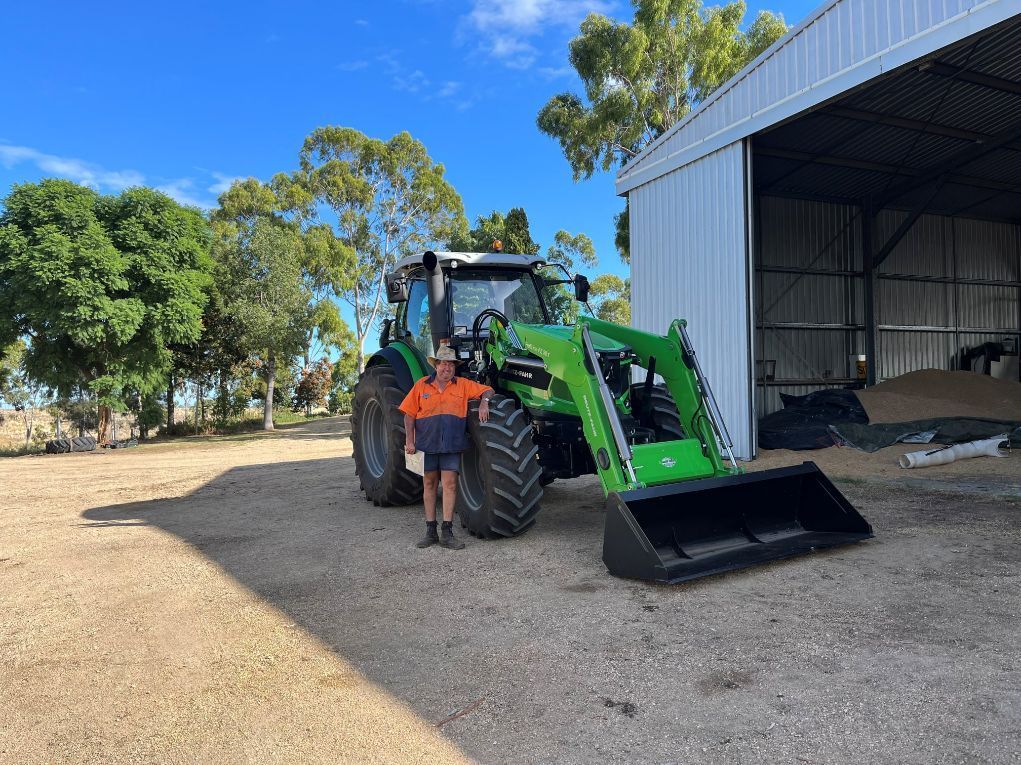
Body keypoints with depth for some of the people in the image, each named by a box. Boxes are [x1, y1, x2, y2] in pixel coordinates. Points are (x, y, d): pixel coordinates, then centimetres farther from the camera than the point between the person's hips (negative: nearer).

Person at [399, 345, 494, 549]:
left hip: (452, 444, -1)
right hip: (427, 443, 1)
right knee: (429, 484, 8)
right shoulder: (421, 385, 4)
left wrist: (484, 402, -14)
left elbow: (487, 390, 8)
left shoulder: (463, 385, 5)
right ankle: (430, 531, 16)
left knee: (450, 484, -6)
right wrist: (409, 440, -3)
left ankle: (447, 532, -2)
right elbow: (409, 414, 4)